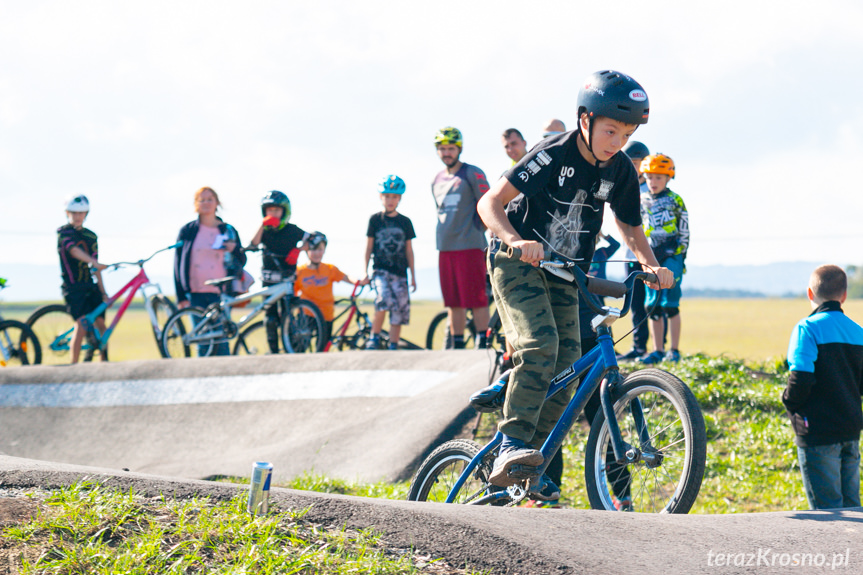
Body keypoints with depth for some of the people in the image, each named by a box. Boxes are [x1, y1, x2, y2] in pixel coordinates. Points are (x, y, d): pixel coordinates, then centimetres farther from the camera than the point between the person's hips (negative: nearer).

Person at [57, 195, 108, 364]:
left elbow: (94, 268, 15)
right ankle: (74, 365, -19)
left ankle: (104, 362, 10)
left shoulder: (91, 236, 14)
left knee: (100, 323, 0)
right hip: (73, 286, -6)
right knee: (82, 323, -20)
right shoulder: (64, 232, -4)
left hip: (90, 286, 6)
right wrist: (95, 263, -41)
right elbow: (74, 250, -25)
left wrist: (103, 293, 10)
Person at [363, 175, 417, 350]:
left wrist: (413, 276, 11)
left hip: (399, 272, 3)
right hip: (380, 270, -3)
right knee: (384, 301, -26)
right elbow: (369, 246, 8)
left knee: (399, 312, -1)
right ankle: (374, 337, -9)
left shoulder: (405, 222, 9)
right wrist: (365, 272, 2)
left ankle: (393, 347, 7)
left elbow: (409, 250, 13)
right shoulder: (375, 220, 5)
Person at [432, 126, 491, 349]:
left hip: (470, 246, -6)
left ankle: (482, 345, -5)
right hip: (445, 247, 6)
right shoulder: (437, 180, 16)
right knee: (453, 303, 7)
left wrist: (483, 235, -6)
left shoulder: (473, 174, -2)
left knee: (477, 299, -7)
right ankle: (457, 346, 11)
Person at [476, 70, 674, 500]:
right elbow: (489, 203, -21)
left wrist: (652, 265, -9)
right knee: (539, 345, -29)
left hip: (564, 275, 6)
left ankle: (534, 471, 5)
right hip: (519, 266, -6)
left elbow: (630, 226, 11)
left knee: (566, 368, -3)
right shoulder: (554, 154, -19)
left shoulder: (621, 171, -3)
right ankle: (510, 447, -29)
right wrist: (516, 240, -40)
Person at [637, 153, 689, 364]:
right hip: (651, 258, 4)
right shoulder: (642, 201, 10)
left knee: (670, 305, -7)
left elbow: (684, 232, 2)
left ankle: (674, 351, -2)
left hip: (672, 255, -4)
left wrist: (681, 256, -4)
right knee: (653, 306, 3)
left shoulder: (675, 201, 0)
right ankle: (657, 351, 9)